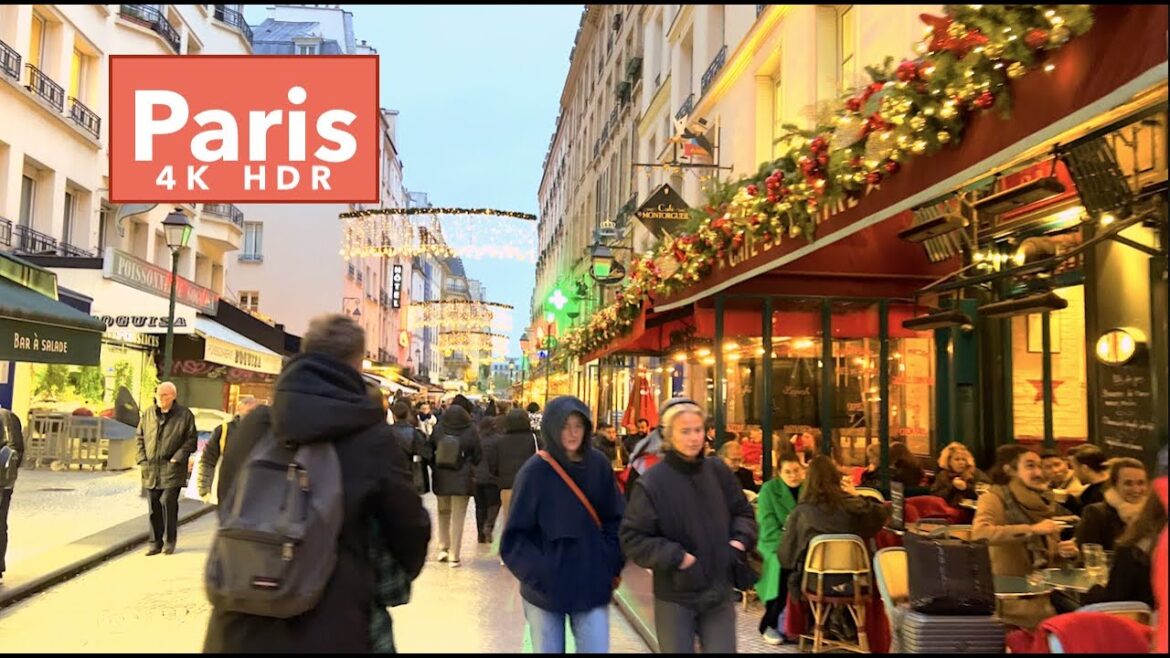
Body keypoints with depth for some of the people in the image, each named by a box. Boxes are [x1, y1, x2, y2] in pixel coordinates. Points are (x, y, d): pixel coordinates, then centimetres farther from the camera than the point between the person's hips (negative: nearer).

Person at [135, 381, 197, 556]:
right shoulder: (148, 413, 10)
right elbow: (139, 437, 17)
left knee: (167, 502, -12)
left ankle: (170, 541, 5)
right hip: (151, 469, 4)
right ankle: (155, 543, 19)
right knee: (154, 507, 8)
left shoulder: (185, 415, -3)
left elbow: (191, 440, -2)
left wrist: (177, 458, -10)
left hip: (171, 469, -4)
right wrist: (142, 459, 6)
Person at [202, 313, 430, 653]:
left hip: (240, 628, 4)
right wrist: (403, 573, 23)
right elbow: (410, 528, 1)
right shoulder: (372, 438, -9)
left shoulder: (253, 424, 1)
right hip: (328, 632, -3)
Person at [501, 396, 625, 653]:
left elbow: (616, 520, 8)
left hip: (592, 587, 2)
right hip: (544, 591, -2)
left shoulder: (599, 465, -1)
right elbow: (515, 537, -9)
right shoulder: (535, 472, -10)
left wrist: (611, 566, -3)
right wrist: (541, 576, -19)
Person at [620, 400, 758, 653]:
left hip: (719, 592, 3)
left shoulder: (718, 471, 0)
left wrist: (740, 540, -5)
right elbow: (632, 538, -12)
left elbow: (743, 512, 14)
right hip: (674, 597, -3)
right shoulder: (652, 482, -14)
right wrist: (677, 557, -19)